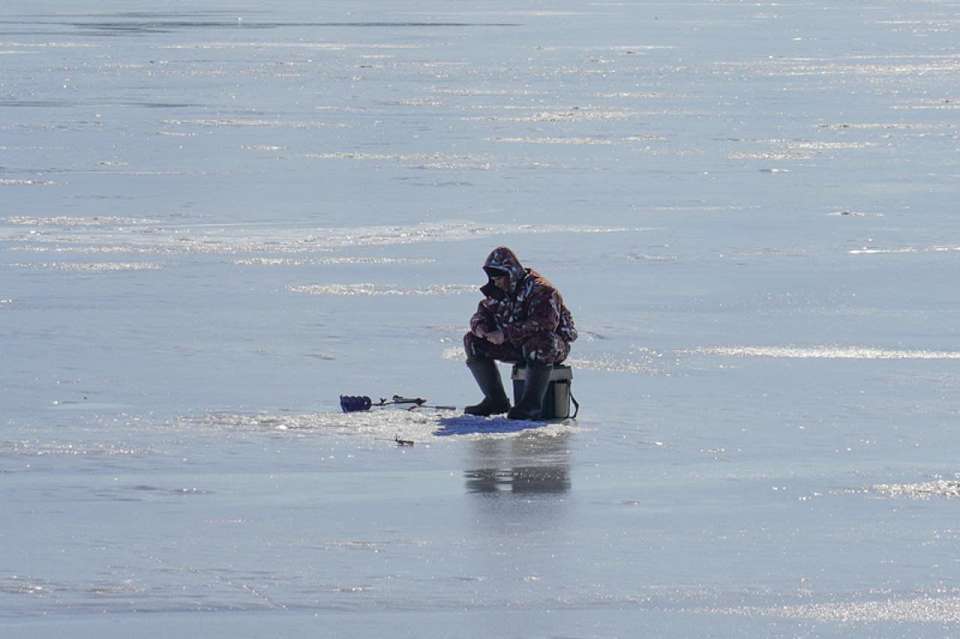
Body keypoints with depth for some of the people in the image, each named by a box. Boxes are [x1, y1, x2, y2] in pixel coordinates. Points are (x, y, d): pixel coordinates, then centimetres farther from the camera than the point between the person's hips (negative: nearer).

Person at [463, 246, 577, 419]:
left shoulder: (540, 290, -21)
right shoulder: (498, 292, 4)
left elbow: (545, 323, -33)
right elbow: (482, 313, 13)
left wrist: (506, 334, -34)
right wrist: (479, 326, -14)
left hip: (554, 342, -8)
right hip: (517, 346, 8)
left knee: (539, 345, -43)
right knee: (472, 341, -3)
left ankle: (532, 403, -35)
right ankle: (496, 400, -2)